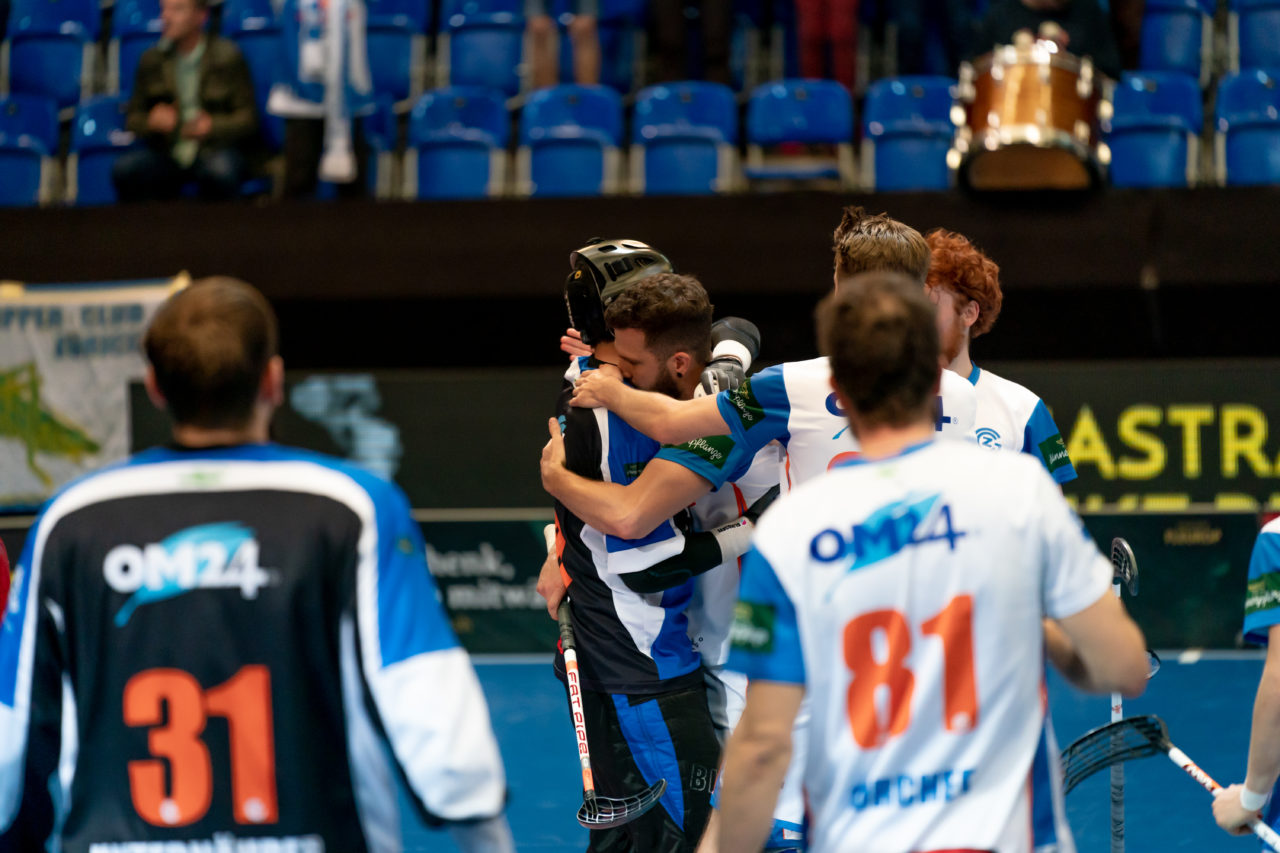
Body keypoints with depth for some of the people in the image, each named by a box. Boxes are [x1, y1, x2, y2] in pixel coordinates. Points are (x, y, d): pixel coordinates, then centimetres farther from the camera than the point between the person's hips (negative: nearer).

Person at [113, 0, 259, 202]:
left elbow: (247, 118, -2)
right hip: (166, 153, 3)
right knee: (124, 169, -28)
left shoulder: (227, 57, -1)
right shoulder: (152, 60, 9)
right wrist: (150, 121, -12)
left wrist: (213, 126, -22)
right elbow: (133, 117, 12)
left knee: (219, 171, -39)